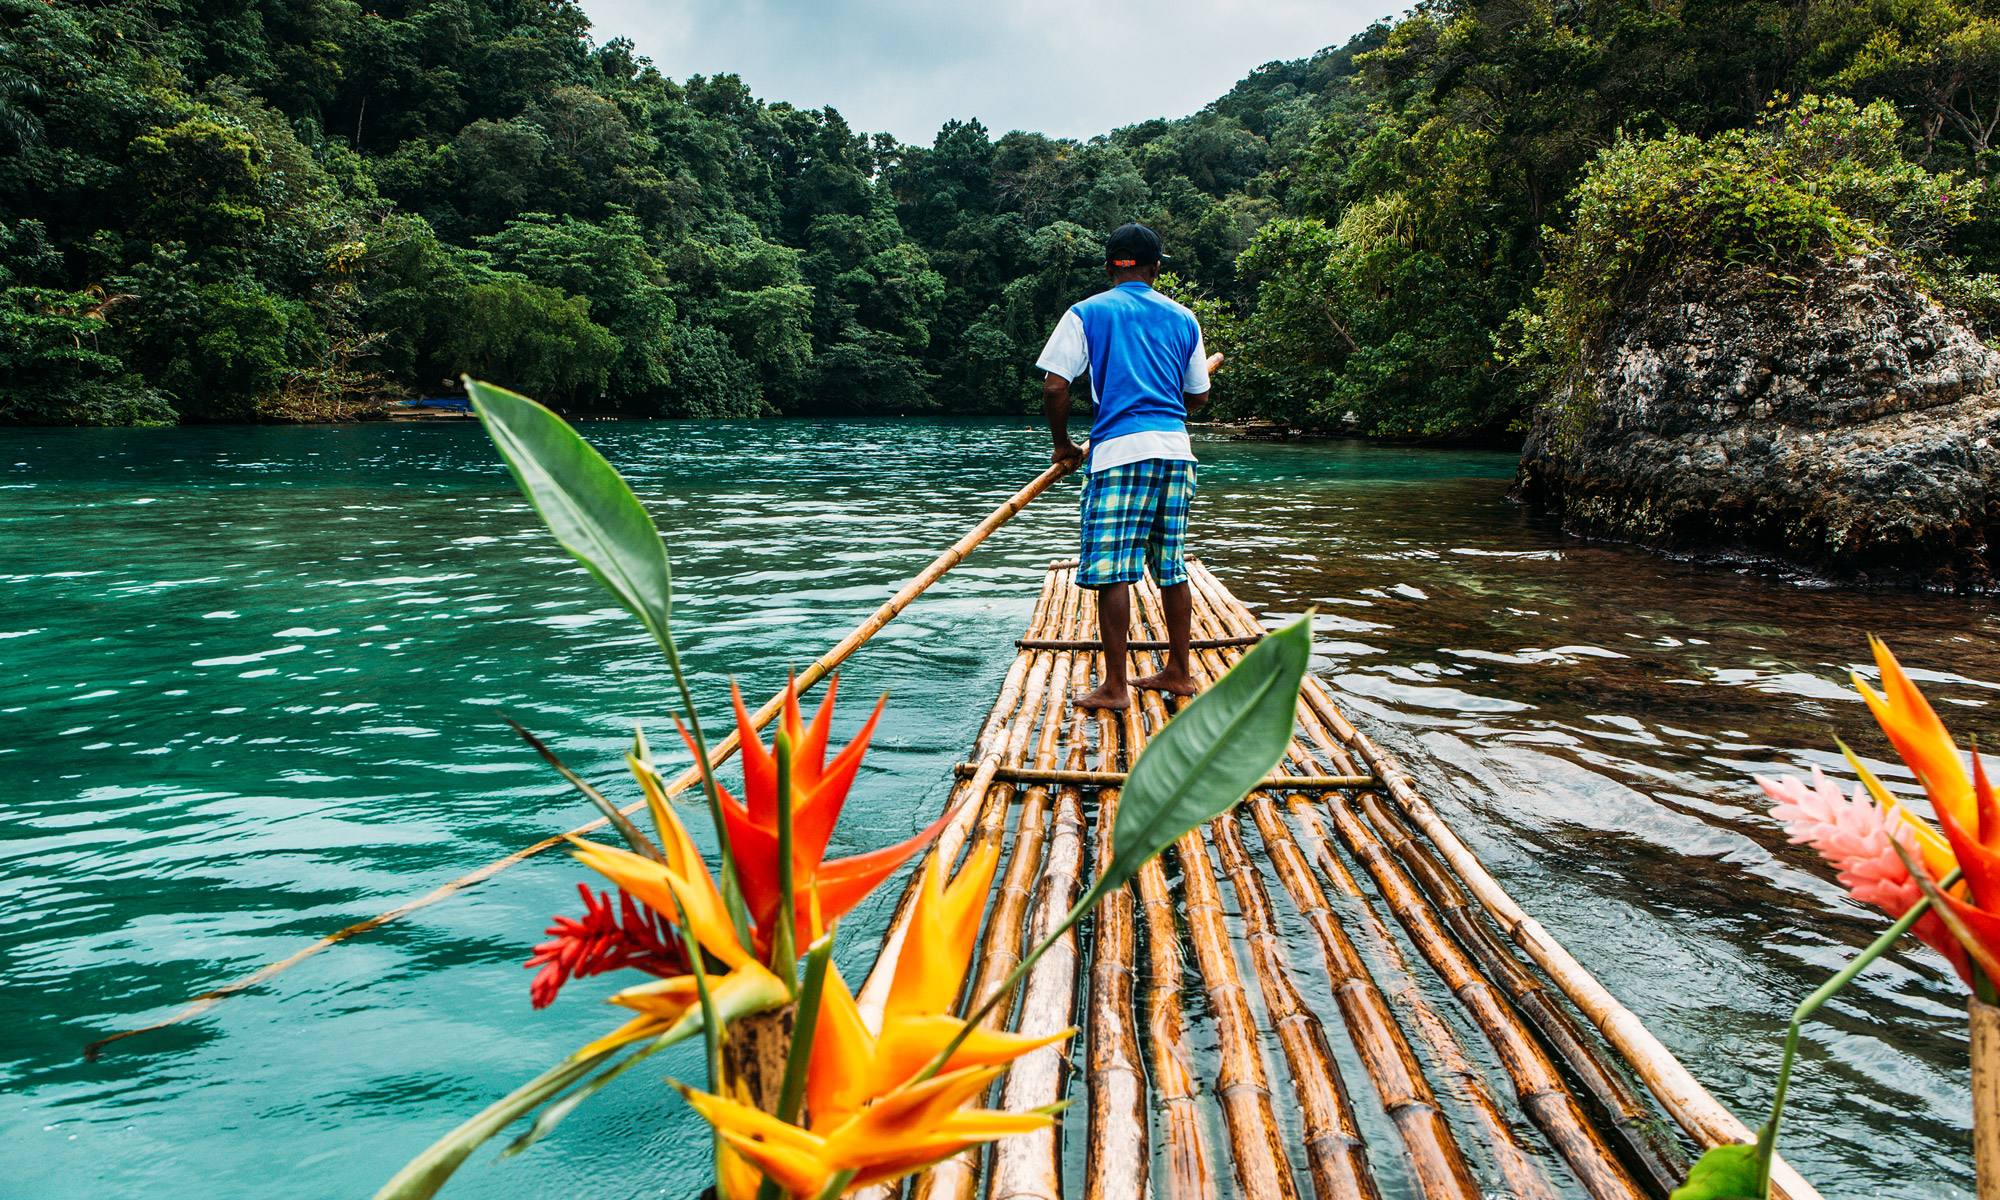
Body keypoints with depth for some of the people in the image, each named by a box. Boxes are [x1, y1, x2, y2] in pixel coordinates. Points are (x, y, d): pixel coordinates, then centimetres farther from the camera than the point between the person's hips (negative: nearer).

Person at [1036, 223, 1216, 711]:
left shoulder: (1087, 313, 3)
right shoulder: (1183, 319, 14)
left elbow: (1055, 387, -6)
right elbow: (1197, 396, 19)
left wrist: (1063, 444, 8)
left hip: (1120, 450, -5)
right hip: (1175, 449, 5)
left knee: (1112, 570, -3)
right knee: (1171, 566, 14)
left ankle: (1114, 686, -2)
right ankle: (1178, 672, 21)